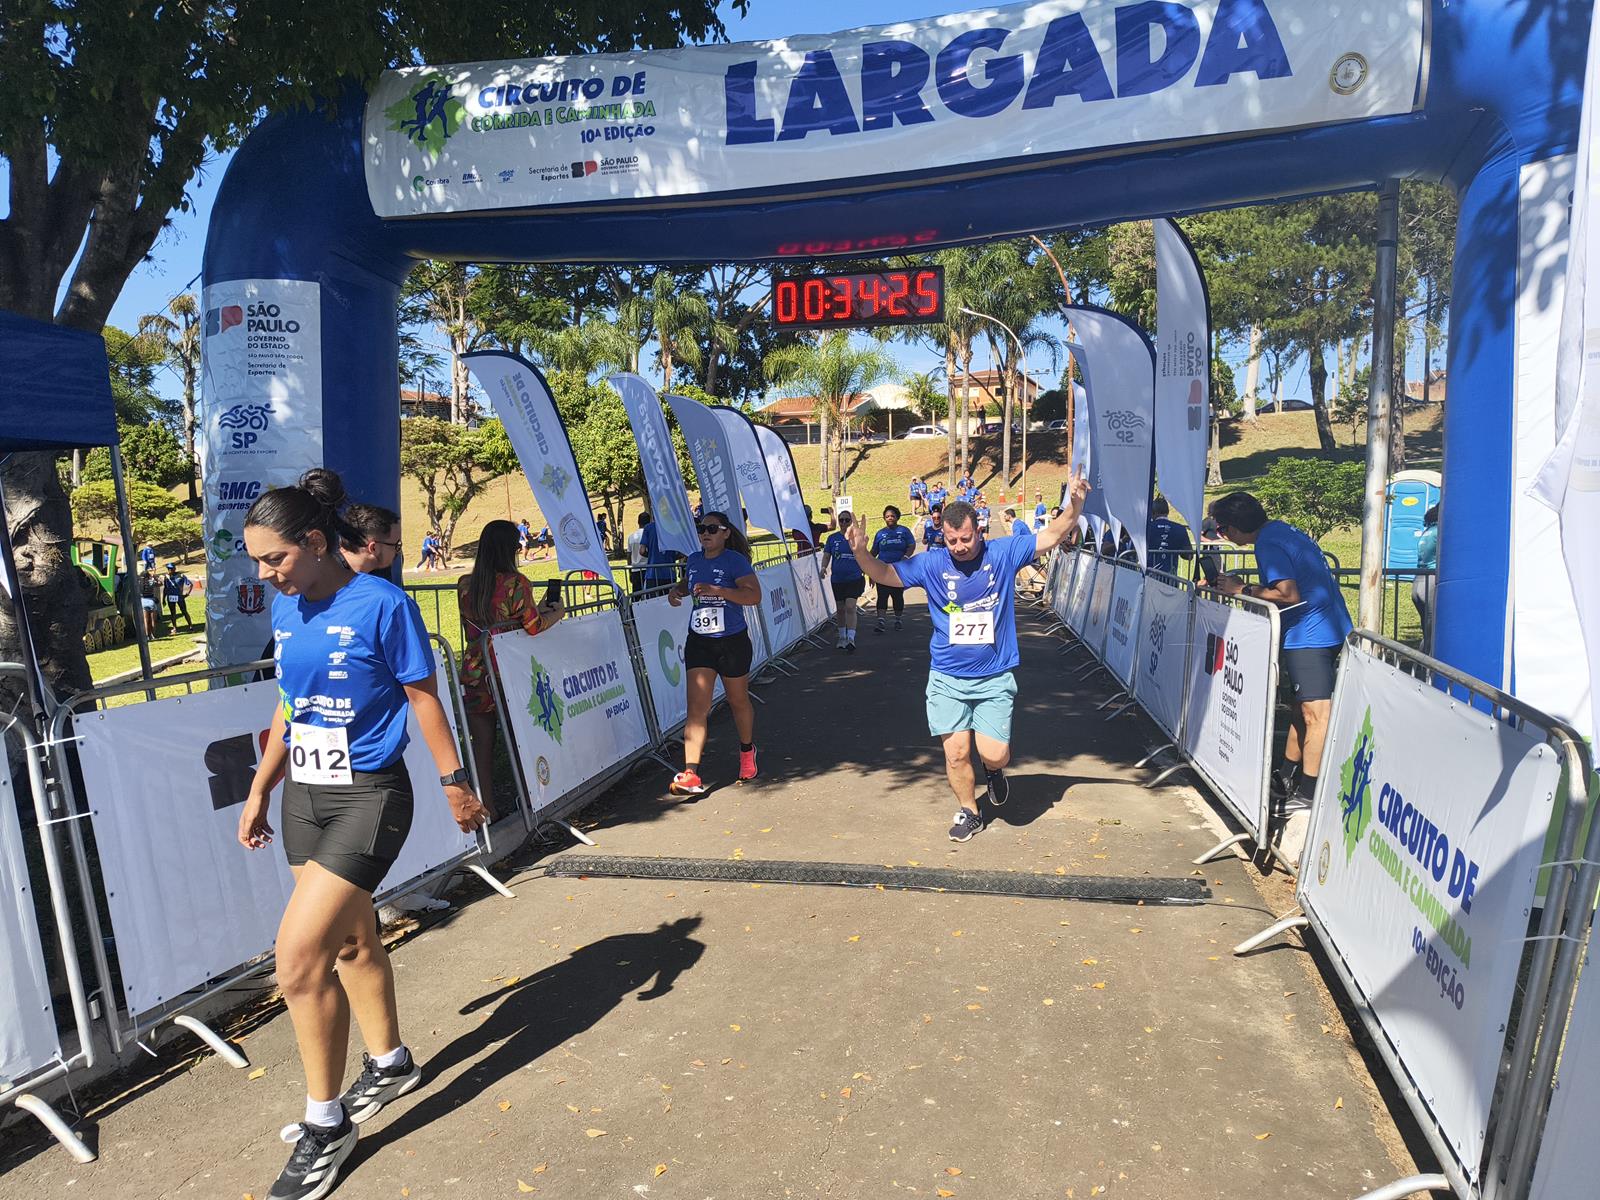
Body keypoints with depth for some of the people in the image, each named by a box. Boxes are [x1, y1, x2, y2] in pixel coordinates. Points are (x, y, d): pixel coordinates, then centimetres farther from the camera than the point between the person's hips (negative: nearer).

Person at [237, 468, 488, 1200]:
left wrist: (455, 783, -6)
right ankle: (390, 1064, 40)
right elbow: (290, 705, 13)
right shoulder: (285, 610, 4)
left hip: (366, 797, -7)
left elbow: (422, 698, -10)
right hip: (304, 796, 7)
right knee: (349, 939, 18)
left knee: (299, 954, -12)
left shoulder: (381, 605, -16)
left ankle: (325, 1125, 8)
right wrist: (259, 792, 16)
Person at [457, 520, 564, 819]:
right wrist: (555, 613, 12)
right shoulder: (516, 583, -12)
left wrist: (536, 609, 22)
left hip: (474, 675, 3)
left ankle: (487, 810, 13)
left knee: (482, 744, 8)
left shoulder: (464, 584, 2)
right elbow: (534, 627, -9)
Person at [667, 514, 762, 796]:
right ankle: (691, 774, -15)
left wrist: (715, 589, -29)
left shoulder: (735, 560, -11)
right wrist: (677, 590, 5)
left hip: (732, 642, -3)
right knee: (697, 707, -8)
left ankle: (747, 751, 43)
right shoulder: (694, 560, 7)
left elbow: (754, 595, -22)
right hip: (699, 643, 4)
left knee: (738, 701, 15)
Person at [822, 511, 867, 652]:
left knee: (850, 607, -15)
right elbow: (826, 555, 2)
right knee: (840, 609, 13)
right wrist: (824, 567, -17)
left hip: (854, 578, -3)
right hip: (837, 579, 3)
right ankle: (842, 638, 28)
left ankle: (851, 639, -15)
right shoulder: (832, 538, 3)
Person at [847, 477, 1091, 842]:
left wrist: (1076, 501, -15)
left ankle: (993, 772, 31)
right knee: (956, 753, 2)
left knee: (994, 754, -7)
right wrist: (860, 551, -16)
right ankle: (969, 812, 27)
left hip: (995, 678, -1)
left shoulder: (1004, 552, -3)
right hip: (947, 679, 1)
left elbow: (1053, 535, 0)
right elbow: (885, 574, 3)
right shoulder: (931, 563, -2)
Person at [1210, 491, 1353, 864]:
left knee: (1316, 714, -14)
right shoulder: (1281, 530, 16)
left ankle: (1305, 798, -17)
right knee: (1302, 707, 18)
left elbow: (1289, 594, -20)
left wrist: (1243, 590, -9)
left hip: (1310, 634, -11)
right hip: (1330, 627, 11)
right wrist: (1243, 587, 14)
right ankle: (1287, 779, 30)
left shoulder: (1267, 543, -13)